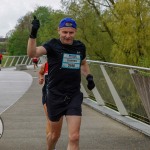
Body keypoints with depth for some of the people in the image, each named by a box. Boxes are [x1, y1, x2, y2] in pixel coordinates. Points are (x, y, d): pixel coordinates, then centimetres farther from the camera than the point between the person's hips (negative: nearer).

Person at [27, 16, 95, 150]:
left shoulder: (80, 46, 3)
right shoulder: (53, 45, -10)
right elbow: (32, 53, -28)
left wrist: (89, 76, 7)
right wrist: (33, 34, -41)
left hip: (74, 97, 2)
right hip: (55, 96, -2)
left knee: (74, 137, -8)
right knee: (55, 134, 16)